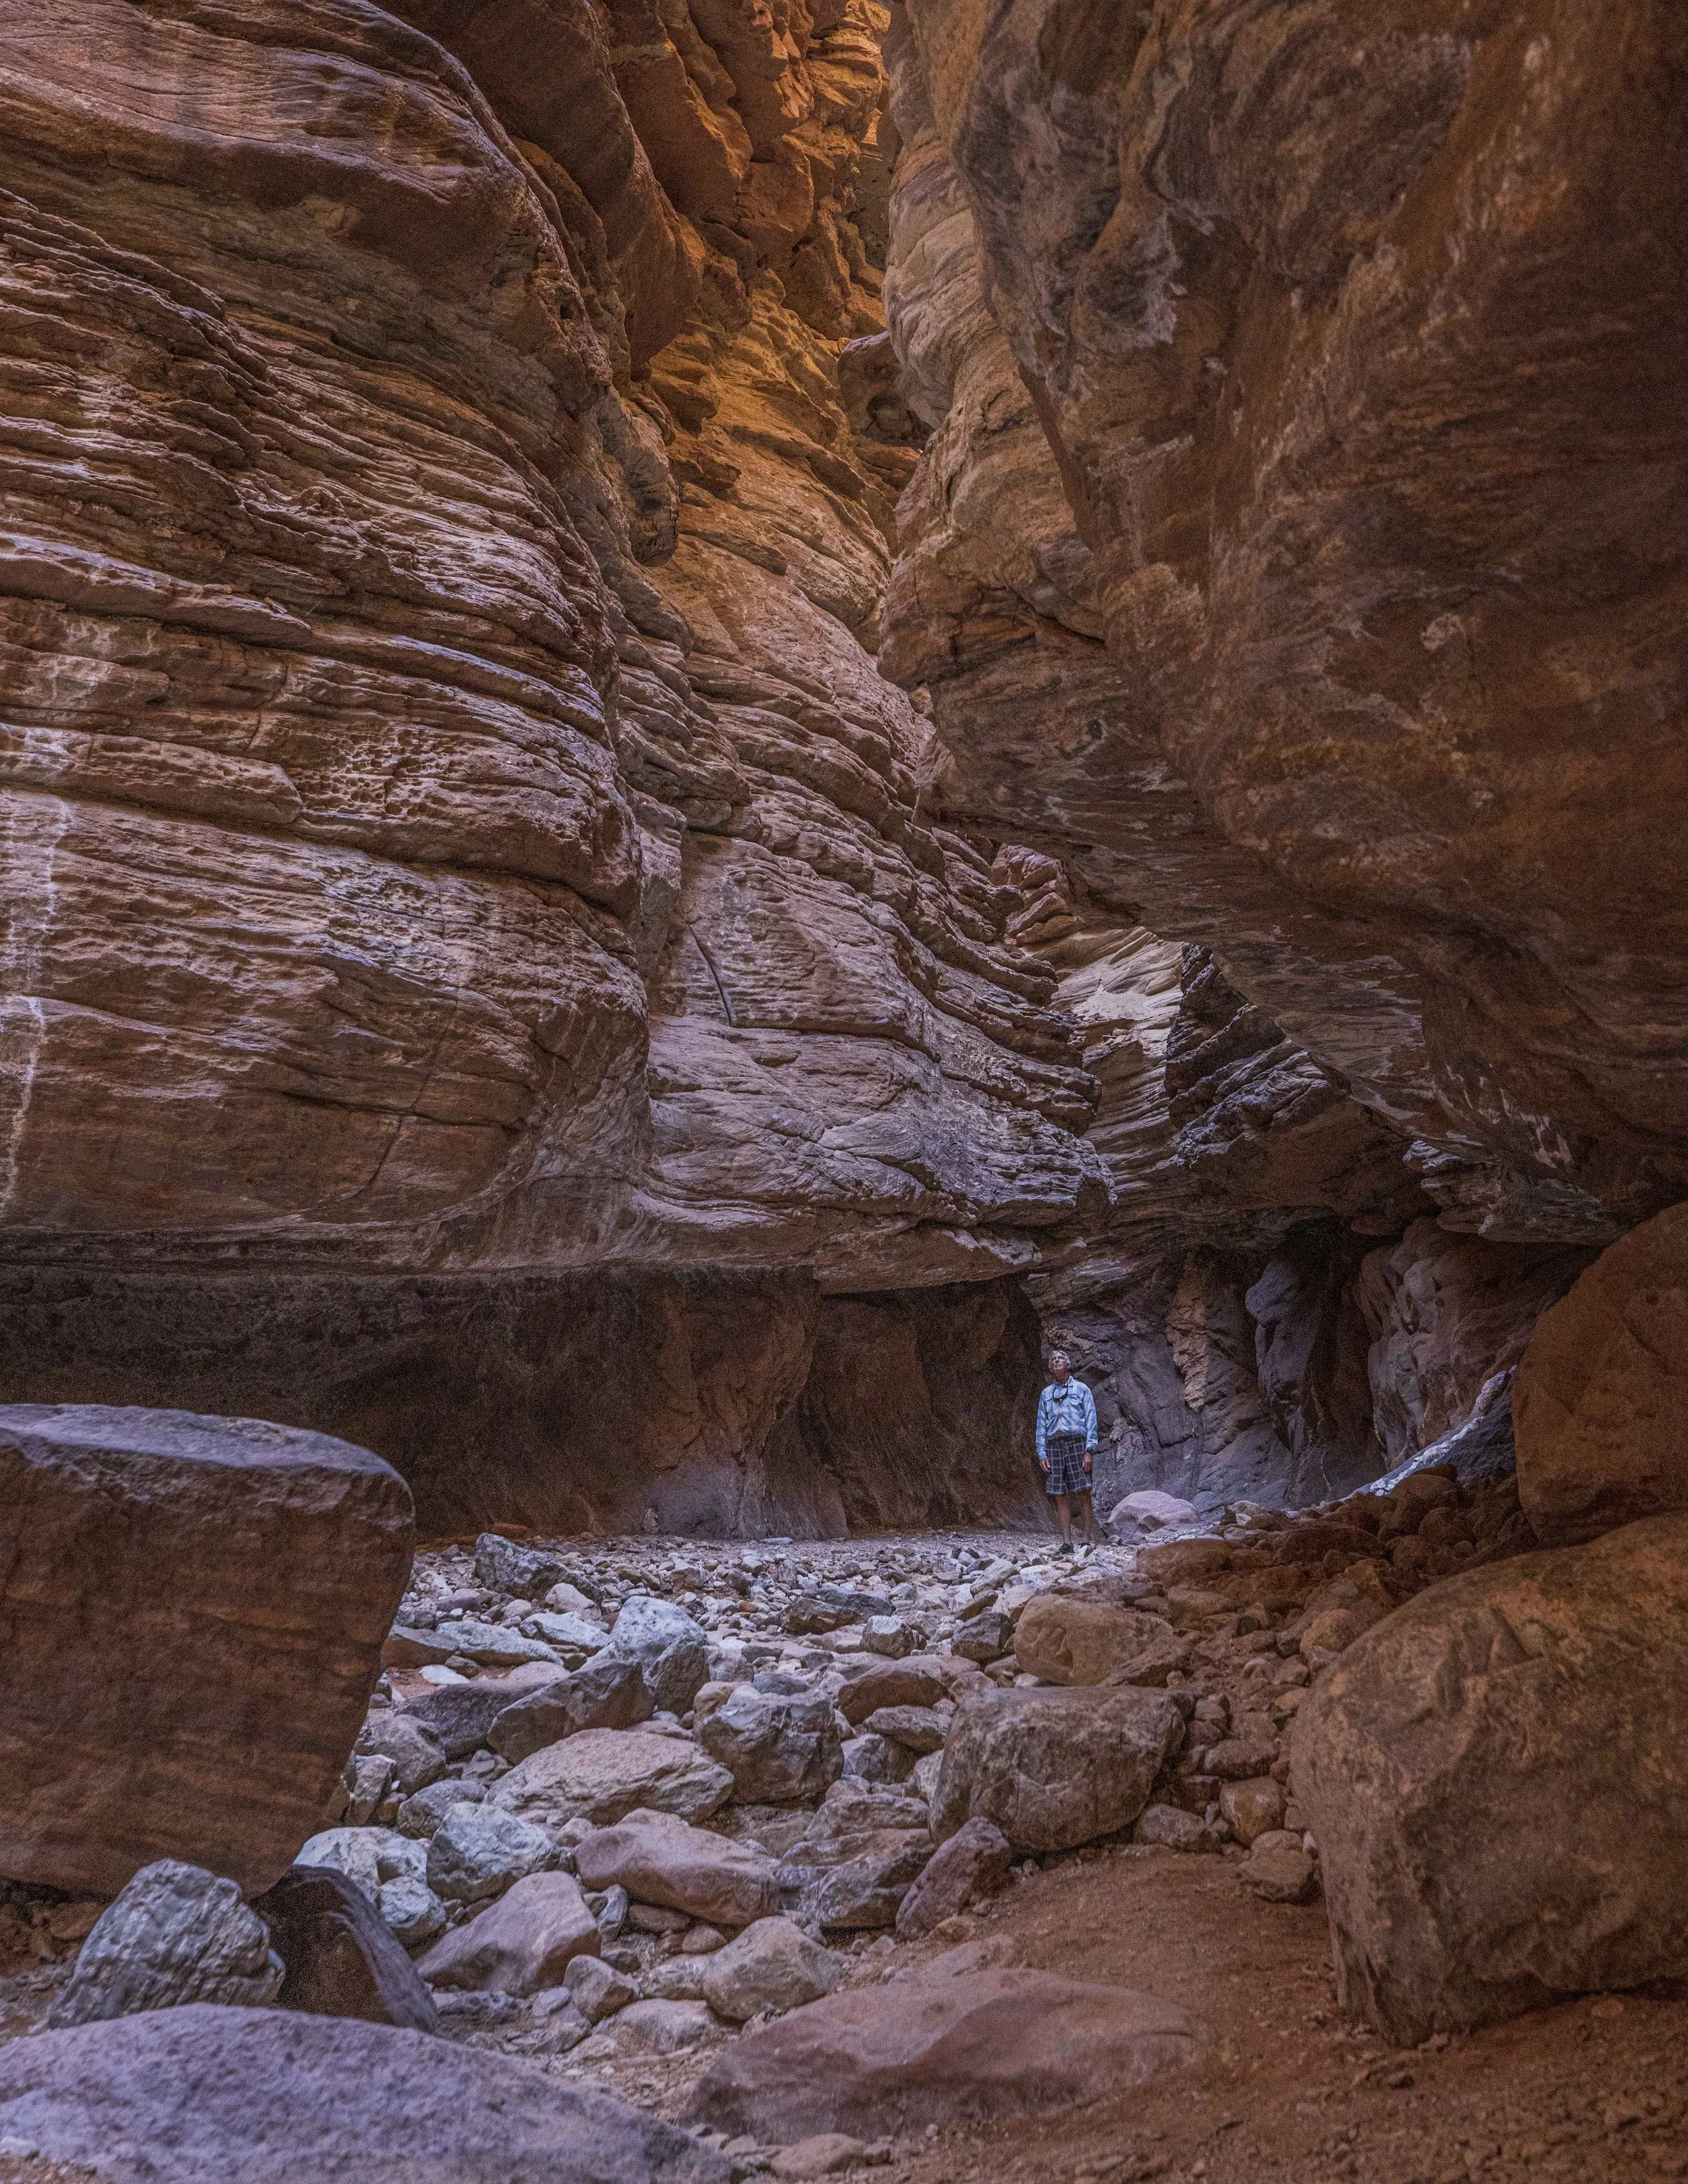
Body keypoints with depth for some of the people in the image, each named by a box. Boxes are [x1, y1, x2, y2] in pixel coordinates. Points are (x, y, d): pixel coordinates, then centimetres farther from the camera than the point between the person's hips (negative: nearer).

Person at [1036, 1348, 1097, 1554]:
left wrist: (1089, 1450, -8)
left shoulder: (1081, 1389, 10)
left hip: (1077, 1443, -3)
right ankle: (1067, 1543, 1)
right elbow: (1041, 1426, 15)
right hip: (1054, 1445, 3)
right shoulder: (1046, 1394, 19)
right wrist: (1042, 1454, 3)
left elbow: (1091, 1421, 3)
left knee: (1083, 1493, -8)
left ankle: (1088, 1541, -7)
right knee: (1061, 1496, 0)